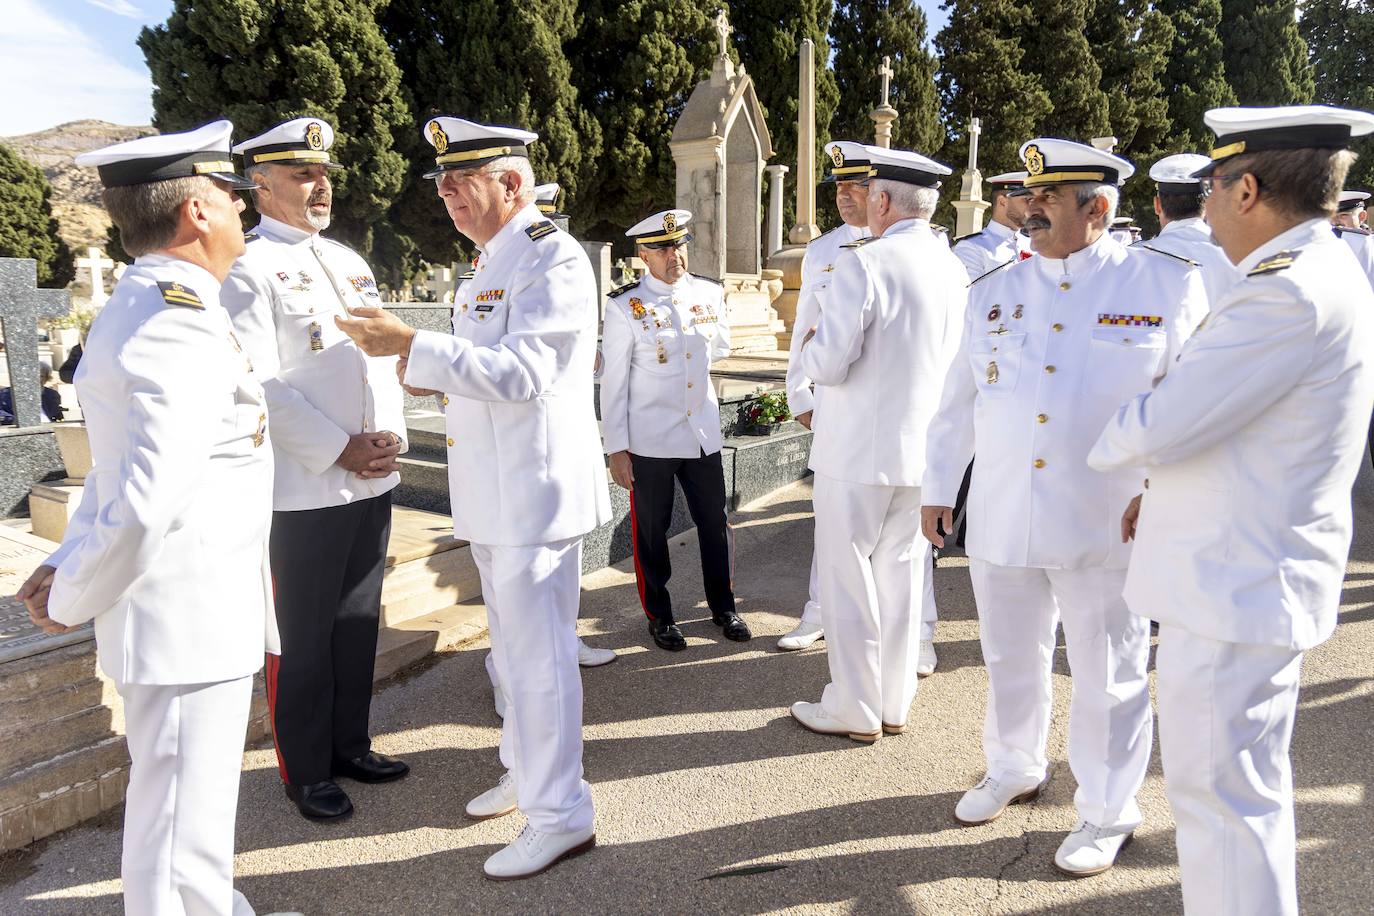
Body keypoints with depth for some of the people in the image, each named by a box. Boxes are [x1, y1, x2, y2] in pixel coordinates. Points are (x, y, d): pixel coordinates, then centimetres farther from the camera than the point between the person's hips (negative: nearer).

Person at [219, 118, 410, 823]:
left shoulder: (349, 261, 15)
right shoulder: (248, 270, -7)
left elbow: (384, 356, 15)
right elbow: (259, 385, -15)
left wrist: (391, 435, 0)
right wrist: (341, 451, -16)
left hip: (372, 481, 7)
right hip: (304, 491, -7)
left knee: (358, 623, 16)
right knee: (303, 638, 5)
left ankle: (350, 744, 32)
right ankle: (306, 772, 21)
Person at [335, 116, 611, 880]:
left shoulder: (554, 259, -14)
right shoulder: (493, 264, 16)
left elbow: (521, 372, -24)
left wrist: (413, 346, -25)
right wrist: (435, 377, 8)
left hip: (537, 488, -10)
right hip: (494, 493, 10)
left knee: (538, 651, -3)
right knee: (515, 645, 19)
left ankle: (561, 814, 10)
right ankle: (528, 772, 36)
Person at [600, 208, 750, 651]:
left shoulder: (710, 293, 3)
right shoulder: (625, 306, -9)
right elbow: (613, 382, -8)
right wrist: (616, 448, -9)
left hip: (704, 435, 4)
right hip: (649, 443, -4)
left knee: (715, 524, 13)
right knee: (651, 531, 9)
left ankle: (723, 607, 32)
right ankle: (659, 615, 26)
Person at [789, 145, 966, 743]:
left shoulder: (864, 264, -17)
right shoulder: (954, 270, 5)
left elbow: (828, 364, -19)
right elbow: (953, 361, 13)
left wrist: (810, 350, 1)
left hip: (858, 450, -7)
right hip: (925, 448, 7)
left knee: (847, 576, 5)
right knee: (902, 573, 15)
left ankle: (853, 710, 15)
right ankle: (895, 704, 27)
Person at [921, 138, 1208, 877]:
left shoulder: (1168, 284, -4)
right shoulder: (994, 291, 7)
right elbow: (958, 399, 11)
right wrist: (937, 487, 10)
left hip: (1107, 527, -3)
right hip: (1001, 519, 4)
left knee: (1108, 677, 10)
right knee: (1010, 658, 18)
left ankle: (1107, 812, 29)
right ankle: (1013, 769, 41)